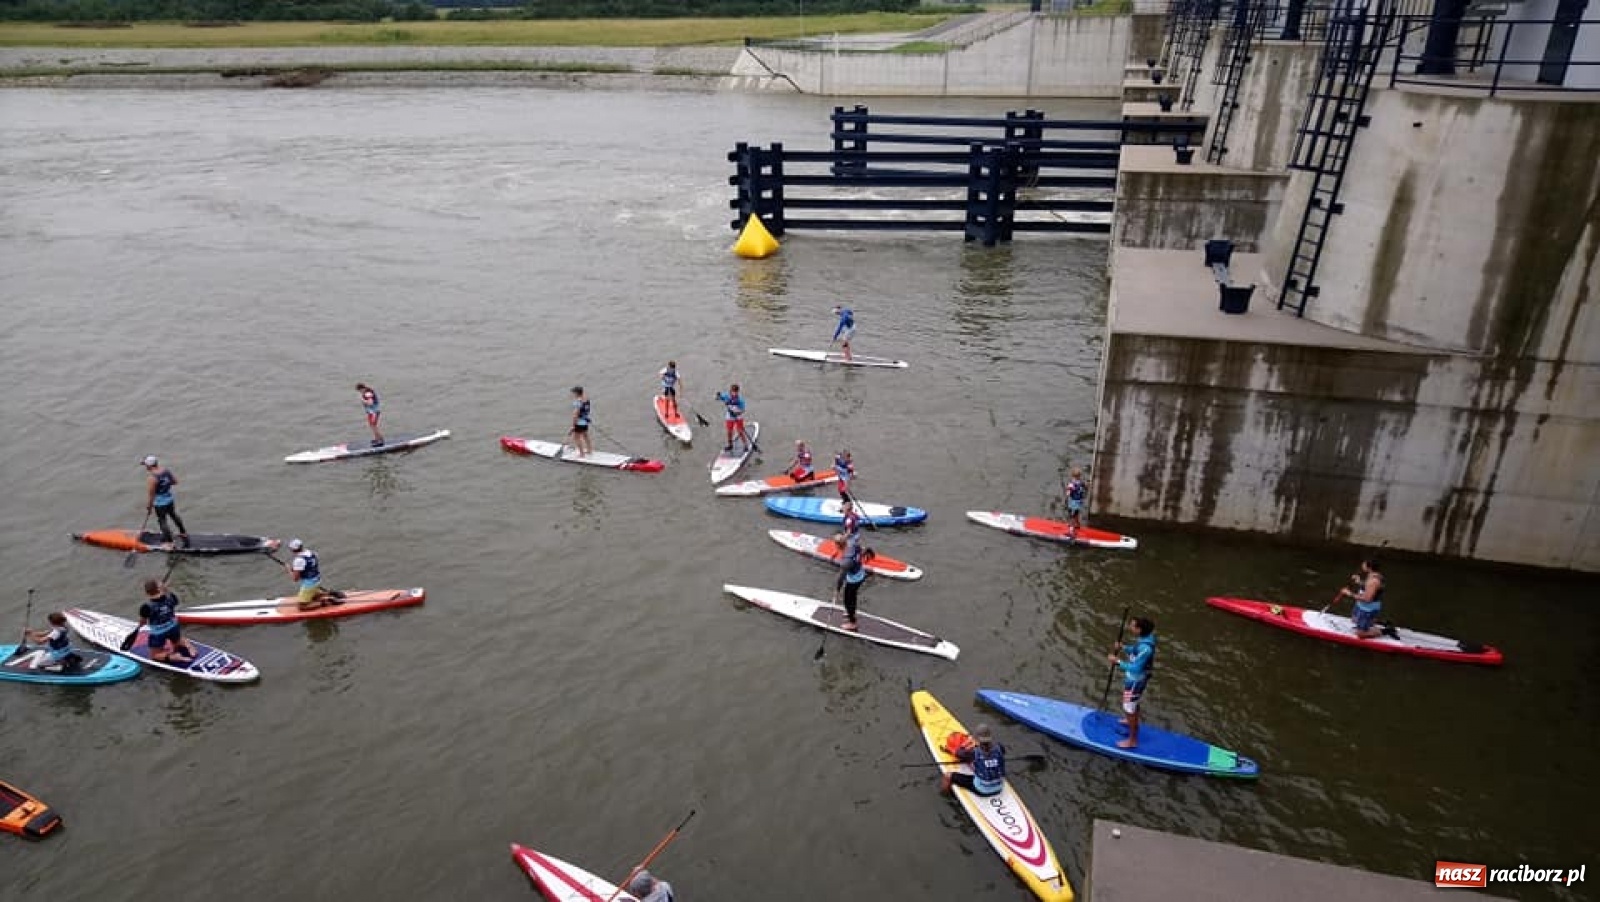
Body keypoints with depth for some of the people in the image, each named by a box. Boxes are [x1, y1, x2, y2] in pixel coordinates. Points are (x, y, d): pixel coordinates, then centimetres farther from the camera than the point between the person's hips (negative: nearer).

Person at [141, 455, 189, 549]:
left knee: (162, 521, 7)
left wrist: (148, 508, -9)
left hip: (160, 504, -7)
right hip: (170, 499, 7)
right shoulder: (166, 470, -7)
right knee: (173, 515, 27)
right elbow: (175, 481, 9)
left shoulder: (152, 479, -26)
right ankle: (183, 533, 42)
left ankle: (169, 543, 14)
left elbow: (150, 495, -20)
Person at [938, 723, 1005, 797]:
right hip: (998, 789, 5)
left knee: (948, 776, 5)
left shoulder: (975, 753, -23)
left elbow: (958, 753, -2)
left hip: (981, 790, -5)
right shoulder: (999, 748, -14)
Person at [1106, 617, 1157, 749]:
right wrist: (1123, 648, -6)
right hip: (1135, 678, 9)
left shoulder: (1145, 648, -37)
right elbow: (1135, 650, 9)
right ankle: (1132, 721, 59)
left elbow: (1135, 668, -33)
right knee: (1133, 702, 33)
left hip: (1135, 681, -9)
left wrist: (1118, 661, -27)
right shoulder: (1144, 638, -9)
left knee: (1129, 709, 7)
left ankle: (1132, 740, 22)